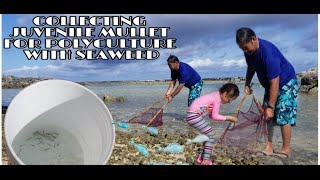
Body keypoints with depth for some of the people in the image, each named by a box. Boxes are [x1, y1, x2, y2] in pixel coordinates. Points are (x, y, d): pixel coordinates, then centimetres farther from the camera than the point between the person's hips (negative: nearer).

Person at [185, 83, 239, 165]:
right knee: (210, 136, -4)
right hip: (194, 116, -10)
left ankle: (201, 157, 23)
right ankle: (205, 161, 1)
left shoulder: (215, 95, 15)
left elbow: (212, 115, 15)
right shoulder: (217, 99, -14)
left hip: (193, 115, 10)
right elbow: (214, 116, -13)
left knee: (209, 135, 15)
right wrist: (228, 118, -3)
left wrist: (226, 118, 9)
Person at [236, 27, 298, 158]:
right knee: (267, 117, 4)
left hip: (285, 83, -8)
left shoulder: (268, 52, -36)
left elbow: (275, 83, -34)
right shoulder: (249, 51, -11)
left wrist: (271, 107, -32)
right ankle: (268, 148, 11)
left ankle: (285, 150, 2)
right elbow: (251, 67, 11)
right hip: (270, 84, 8)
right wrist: (247, 84, 2)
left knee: (283, 116, -10)